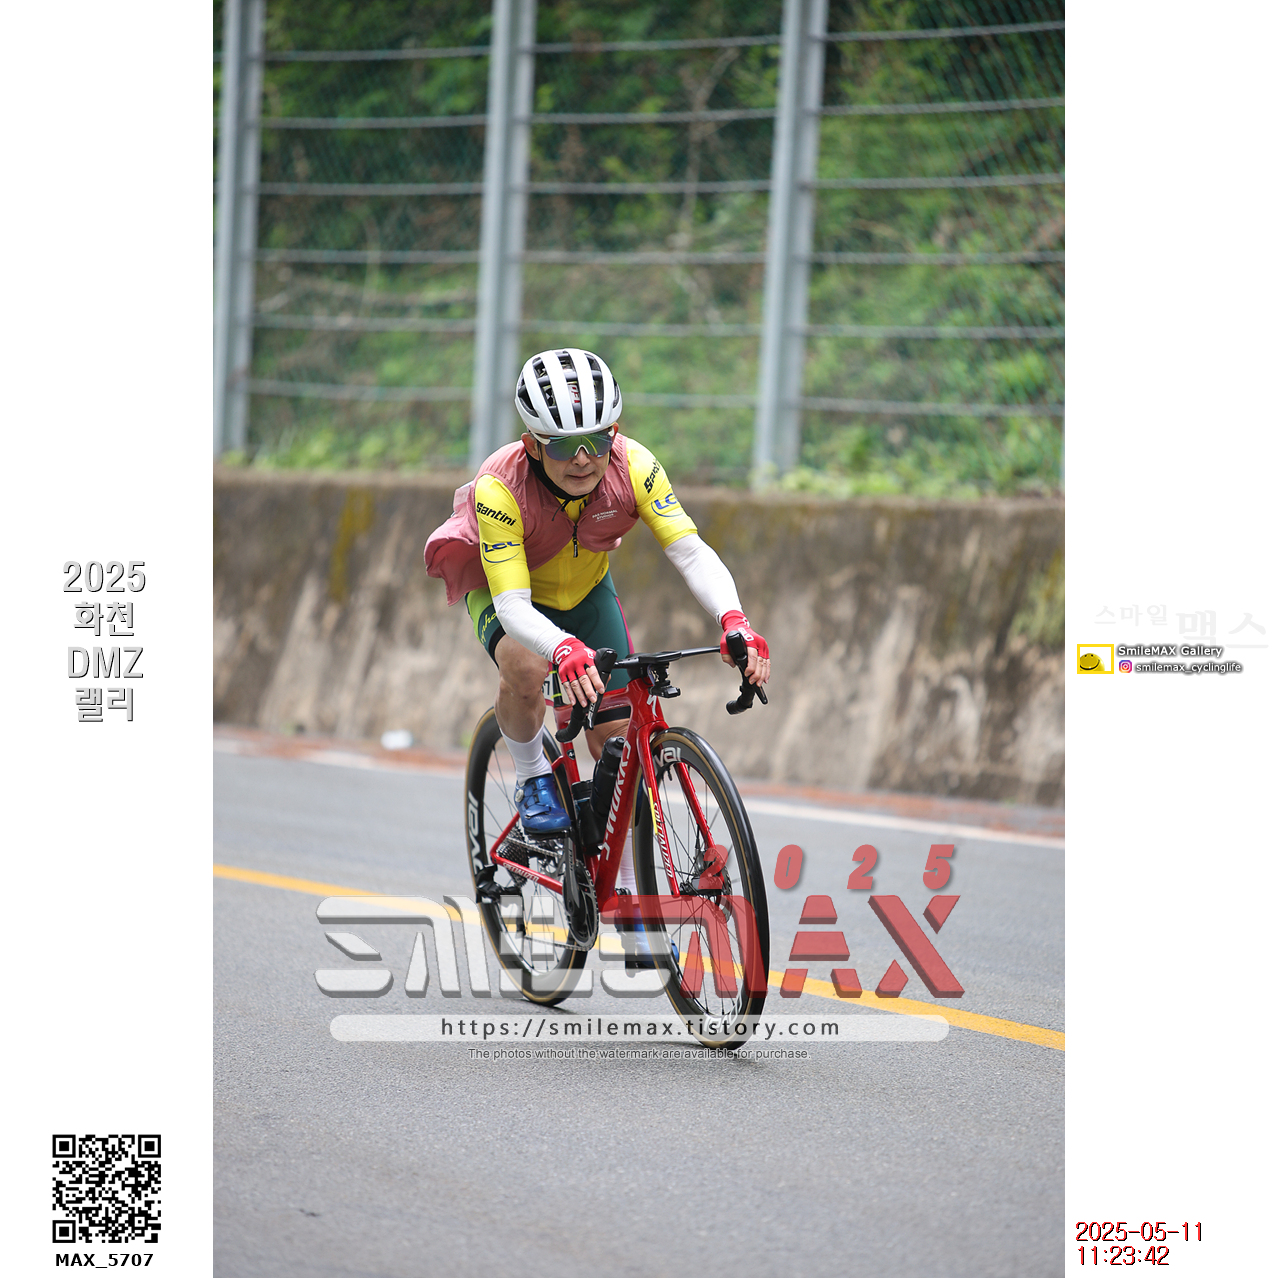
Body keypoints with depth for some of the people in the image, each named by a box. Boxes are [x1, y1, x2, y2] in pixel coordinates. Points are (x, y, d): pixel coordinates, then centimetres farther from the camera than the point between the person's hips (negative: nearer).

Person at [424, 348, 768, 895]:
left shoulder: (632, 466, -31)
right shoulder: (499, 486, -38)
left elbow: (690, 550, -37)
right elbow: (513, 606, -43)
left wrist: (733, 619, -56)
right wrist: (565, 650, -64)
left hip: (587, 592, 3)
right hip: (504, 594, -3)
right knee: (524, 666, -37)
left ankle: (629, 896, 11)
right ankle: (532, 779, -8)